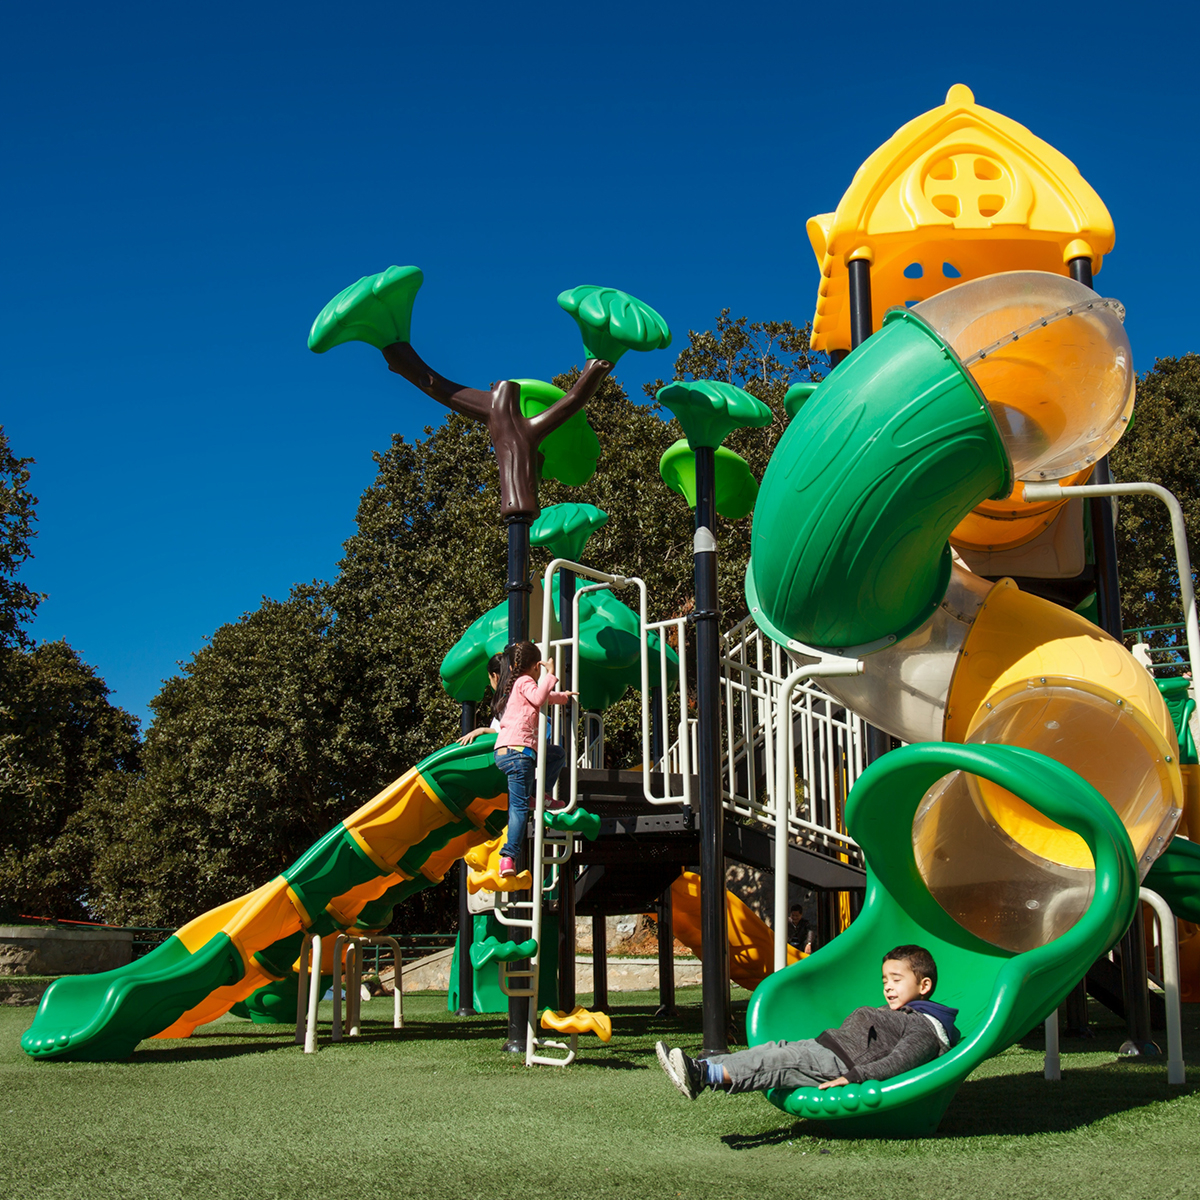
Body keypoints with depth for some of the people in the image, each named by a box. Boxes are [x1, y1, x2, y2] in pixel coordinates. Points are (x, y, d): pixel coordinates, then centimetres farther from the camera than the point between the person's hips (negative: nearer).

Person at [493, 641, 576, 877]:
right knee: (520, 807, -8)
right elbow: (538, 698, -24)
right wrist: (551, 675, -16)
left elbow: (545, 697, 45)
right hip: (517, 750, -9)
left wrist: (563, 696, 57)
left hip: (504, 751, 9)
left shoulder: (515, 684, 26)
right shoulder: (525, 682, 0)